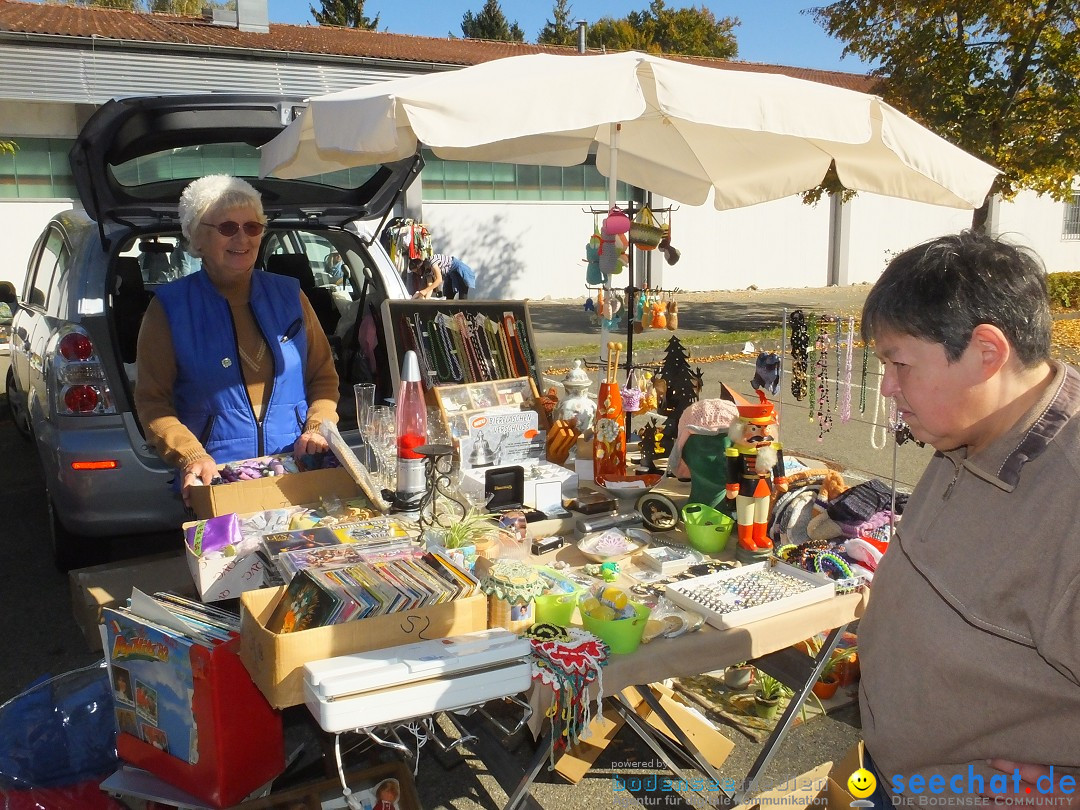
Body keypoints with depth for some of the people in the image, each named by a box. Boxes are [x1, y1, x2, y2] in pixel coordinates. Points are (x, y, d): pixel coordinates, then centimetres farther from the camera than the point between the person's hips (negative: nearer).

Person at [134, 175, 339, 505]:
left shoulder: (288, 295, 11)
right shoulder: (170, 307, 4)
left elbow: (324, 376, 16)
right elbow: (152, 400, 3)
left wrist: (319, 426, -3)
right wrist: (190, 457, -13)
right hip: (215, 478, -2)